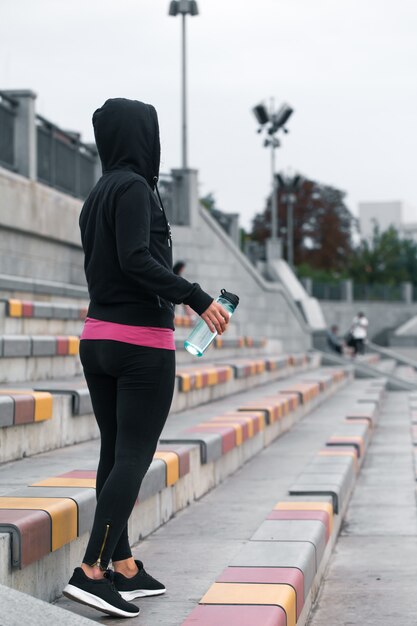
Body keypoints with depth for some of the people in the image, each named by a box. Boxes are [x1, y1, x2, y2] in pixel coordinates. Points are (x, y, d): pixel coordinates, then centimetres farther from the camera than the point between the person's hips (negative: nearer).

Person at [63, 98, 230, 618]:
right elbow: (135, 260, -21)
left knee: (114, 454, 9)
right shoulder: (133, 187, -11)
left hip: (98, 338, 9)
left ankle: (122, 566, 14)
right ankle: (92, 571, -13)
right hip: (143, 343, -8)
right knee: (134, 458, -8)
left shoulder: (96, 196, 15)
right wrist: (198, 299, -18)